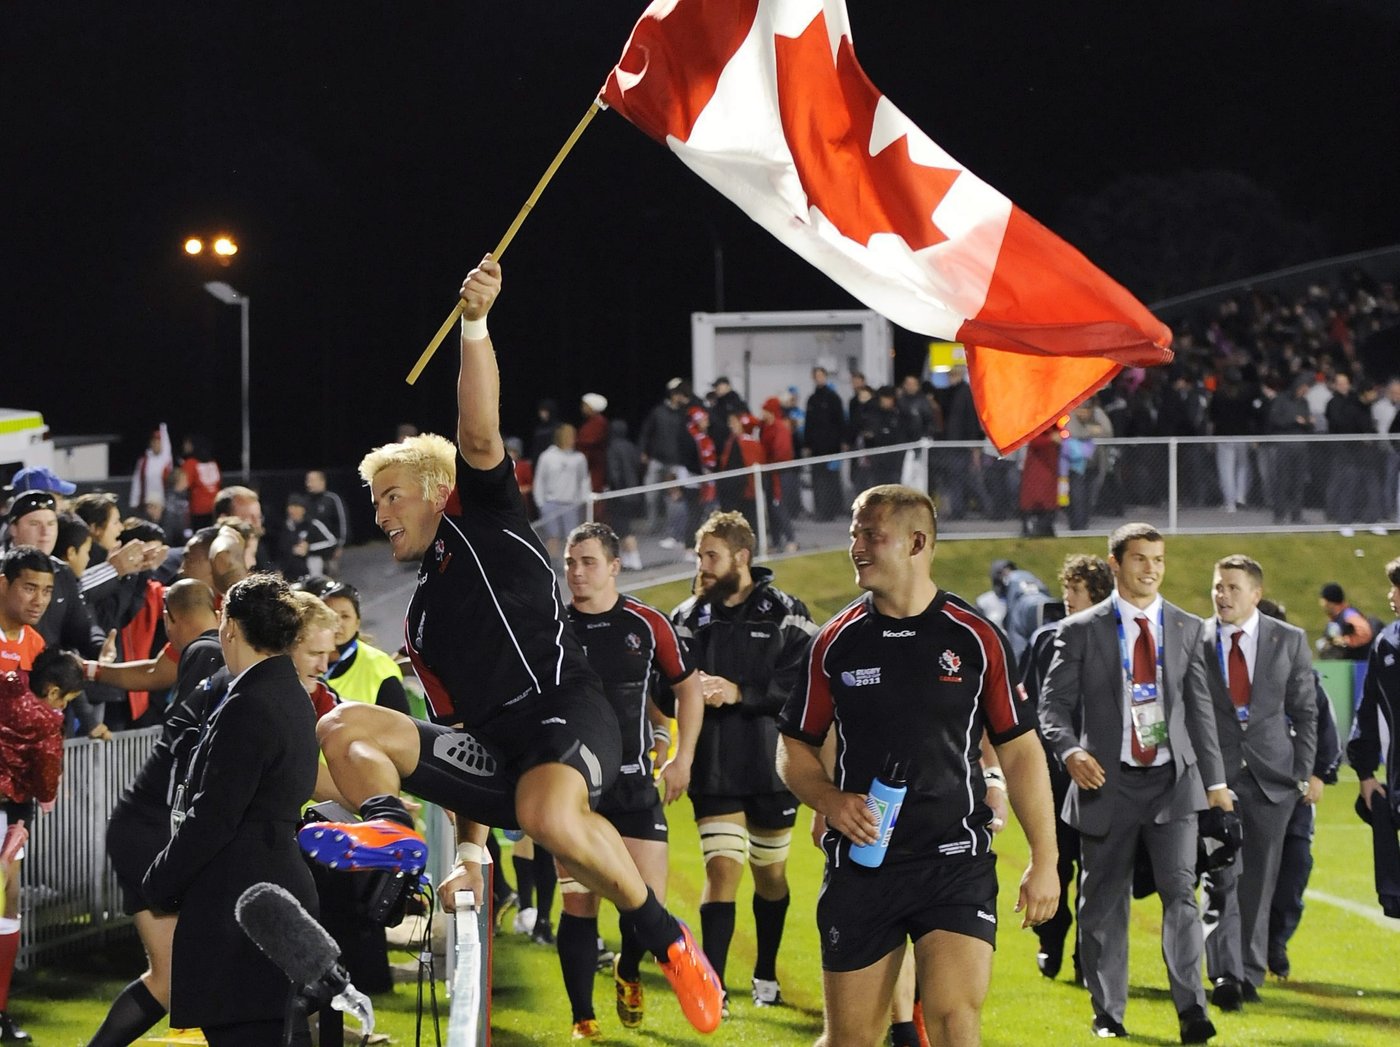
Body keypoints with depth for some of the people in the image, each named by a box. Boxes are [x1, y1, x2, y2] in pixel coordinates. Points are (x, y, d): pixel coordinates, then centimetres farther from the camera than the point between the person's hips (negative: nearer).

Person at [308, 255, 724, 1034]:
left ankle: (667, 938, -22)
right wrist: (471, 850, 19)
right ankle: (397, 836, -32)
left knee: (548, 810, -40)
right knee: (344, 728, -6)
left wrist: (476, 324, -21)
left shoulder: (484, 518, 11)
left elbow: (480, 433, -7)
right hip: (492, 750, 7)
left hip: (568, 712, -7)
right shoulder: (423, 618, 29)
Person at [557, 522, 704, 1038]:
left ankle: (628, 971, 26)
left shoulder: (647, 624, 1)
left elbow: (688, 687, 12)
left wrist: (682, 758, 5)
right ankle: (583, 1019, 10)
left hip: (636, 786, 0)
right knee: (578, 907, -1)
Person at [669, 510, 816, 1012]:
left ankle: (766, 976, 32)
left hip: (772, 767, 0)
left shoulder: (785, 614, -3)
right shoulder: (688, 617, 5)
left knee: (770, 872, 14)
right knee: (722, 868, -11)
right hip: (713, 770, 0)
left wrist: (740, 693, -21)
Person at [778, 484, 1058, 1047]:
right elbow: (794, 747, 12)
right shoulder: (837, 641, 5)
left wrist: (1044, 859, -1)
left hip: (957, 860, -2)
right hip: (859, 867, 2)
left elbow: (1020, 751, 4)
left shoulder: (976, 639, 0)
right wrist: (830, 800, -8)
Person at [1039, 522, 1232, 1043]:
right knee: (1105, 900, 5)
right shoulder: (1080, 631, 1)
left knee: (1180, 889, -12)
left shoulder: (1188, 628, 9)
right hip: (1108, 781, -1)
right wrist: (1070, 750, -19)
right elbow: (1053, 702, 0)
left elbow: (1200, 707, 12)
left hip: (1172, 782, 1)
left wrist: (1214, 779, 10)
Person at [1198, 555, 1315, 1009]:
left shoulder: (1289, 640, 6)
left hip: (1272, 777, 1)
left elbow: (1304, 712, 9)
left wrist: (1302, 774, 2)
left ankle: (1250, 974, 14)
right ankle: (1225, 975, -15)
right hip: (1214, 775, -1)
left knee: (1259, 880, 5)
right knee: (1221, 878, -12)